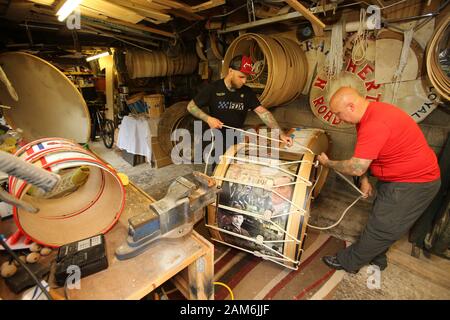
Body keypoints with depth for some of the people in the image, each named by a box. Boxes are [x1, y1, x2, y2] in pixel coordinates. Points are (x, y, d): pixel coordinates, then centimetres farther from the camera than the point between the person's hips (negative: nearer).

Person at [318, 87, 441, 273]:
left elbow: (356, 168, -31)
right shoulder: (368, 115, 1)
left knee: (381, 228, 3)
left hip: (414, 182, -10)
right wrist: (364, 179, 0)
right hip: (397, 177, 10)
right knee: (380, 220, 21)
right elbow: (363, 158, 9)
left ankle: (348, 262, 18)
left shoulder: (375, 124, -33)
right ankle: (376, 259, 41)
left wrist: (328, 163, -15)